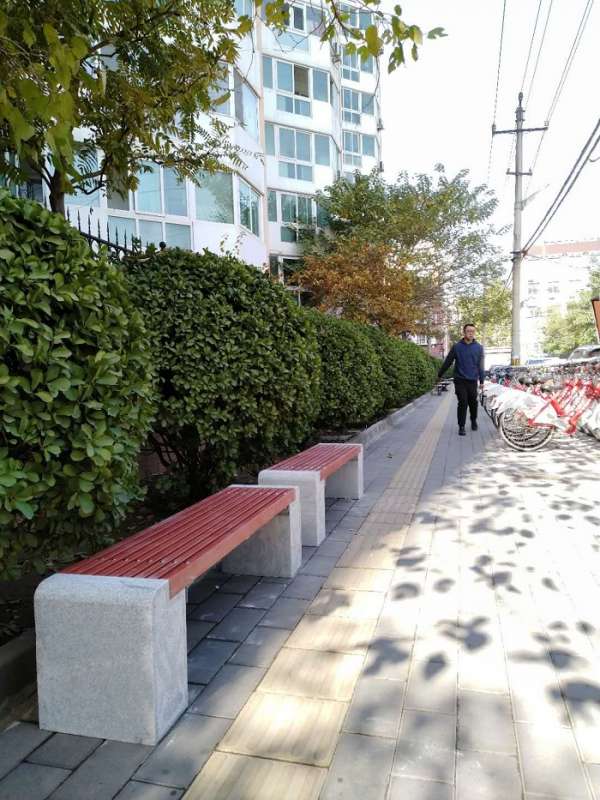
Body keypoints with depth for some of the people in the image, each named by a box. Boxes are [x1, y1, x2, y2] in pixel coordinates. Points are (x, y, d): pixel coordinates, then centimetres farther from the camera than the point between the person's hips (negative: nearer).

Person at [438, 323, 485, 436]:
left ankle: (474, 421, 33)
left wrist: (482, 380, 4)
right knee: (462, 403, -5)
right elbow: (448, 362, 5)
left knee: (473, 403, 8)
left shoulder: (479, 347, 4)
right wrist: (439, 375, 9)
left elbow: (480, 365, 6)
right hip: (460, 380, -1)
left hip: (473, 381, 2)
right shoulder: (456, 347, 0)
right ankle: (461, 426, 3)